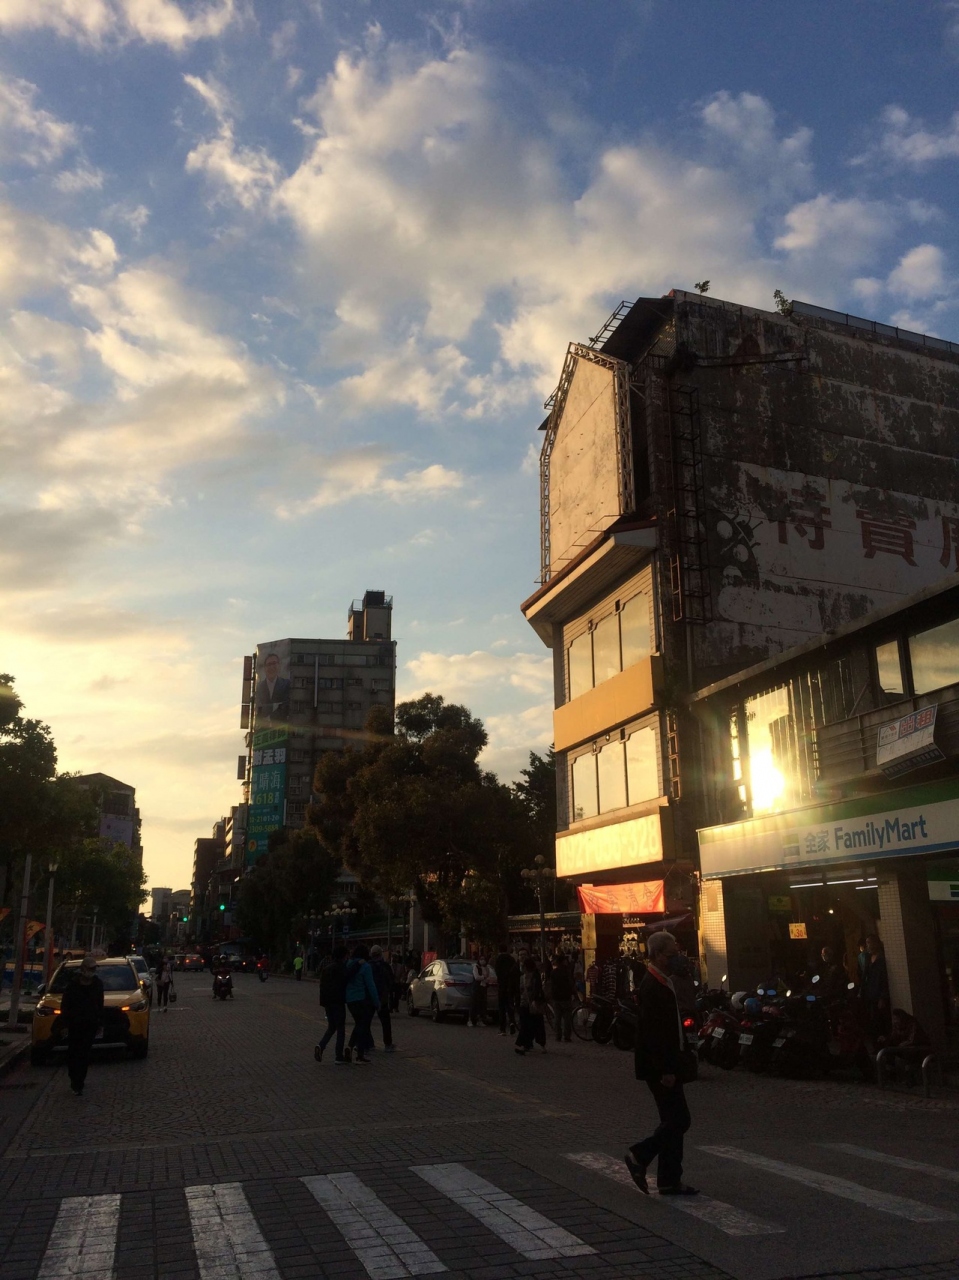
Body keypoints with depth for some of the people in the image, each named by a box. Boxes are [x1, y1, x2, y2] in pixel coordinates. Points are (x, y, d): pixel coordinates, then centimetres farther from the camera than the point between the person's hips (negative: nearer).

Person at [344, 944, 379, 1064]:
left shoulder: (349, 964, 7)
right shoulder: (365, 966, -14)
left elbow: (346, 981, 13)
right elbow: (370, 985, -15)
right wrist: (377, 1002, -9)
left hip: (350, 1000, 7)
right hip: (363, 1000, -7)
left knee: (359, 1024, 20)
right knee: (363, 1026, 2)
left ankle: (350, 1046, 3)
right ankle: (360, 1056, 4)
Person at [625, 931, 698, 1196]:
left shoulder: (663, 983, 12)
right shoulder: (652, 987, -20)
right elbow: (652, 1032, -24)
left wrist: (672, 1065, 17)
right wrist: (665, 1071, -23)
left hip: (668, 1064, 10)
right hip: (660, 1067, -10)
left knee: (673, 1121, 13)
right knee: (678, 1120, -5)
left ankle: (670, 1180, 20)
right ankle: (640, 1156, 8)